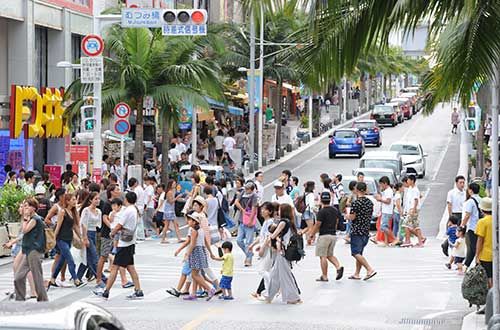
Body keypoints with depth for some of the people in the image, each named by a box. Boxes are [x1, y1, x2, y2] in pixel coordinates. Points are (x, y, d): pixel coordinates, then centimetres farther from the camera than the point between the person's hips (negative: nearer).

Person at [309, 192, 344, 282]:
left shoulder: (321, 212, -14)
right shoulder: (335, 210, 8)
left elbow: (317, 225, -12)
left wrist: (311, 234, -1)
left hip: (324, 235, -7)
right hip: (333, 235, 7)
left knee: (323, 256, 0)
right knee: (330, 255, 18)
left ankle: (324, 276, 1)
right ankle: (338, 267, -4)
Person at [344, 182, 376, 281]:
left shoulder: (356, 203, -15)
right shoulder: (370, 202, 8)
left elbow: (352, 217, -16)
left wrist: (347, 216, 7)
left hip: (356, 231, -8)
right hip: (366, 231, 8)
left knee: (356, 253, -6)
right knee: (359, 253, 15)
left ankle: (370, 269, -18)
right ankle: (357, 274, 18)